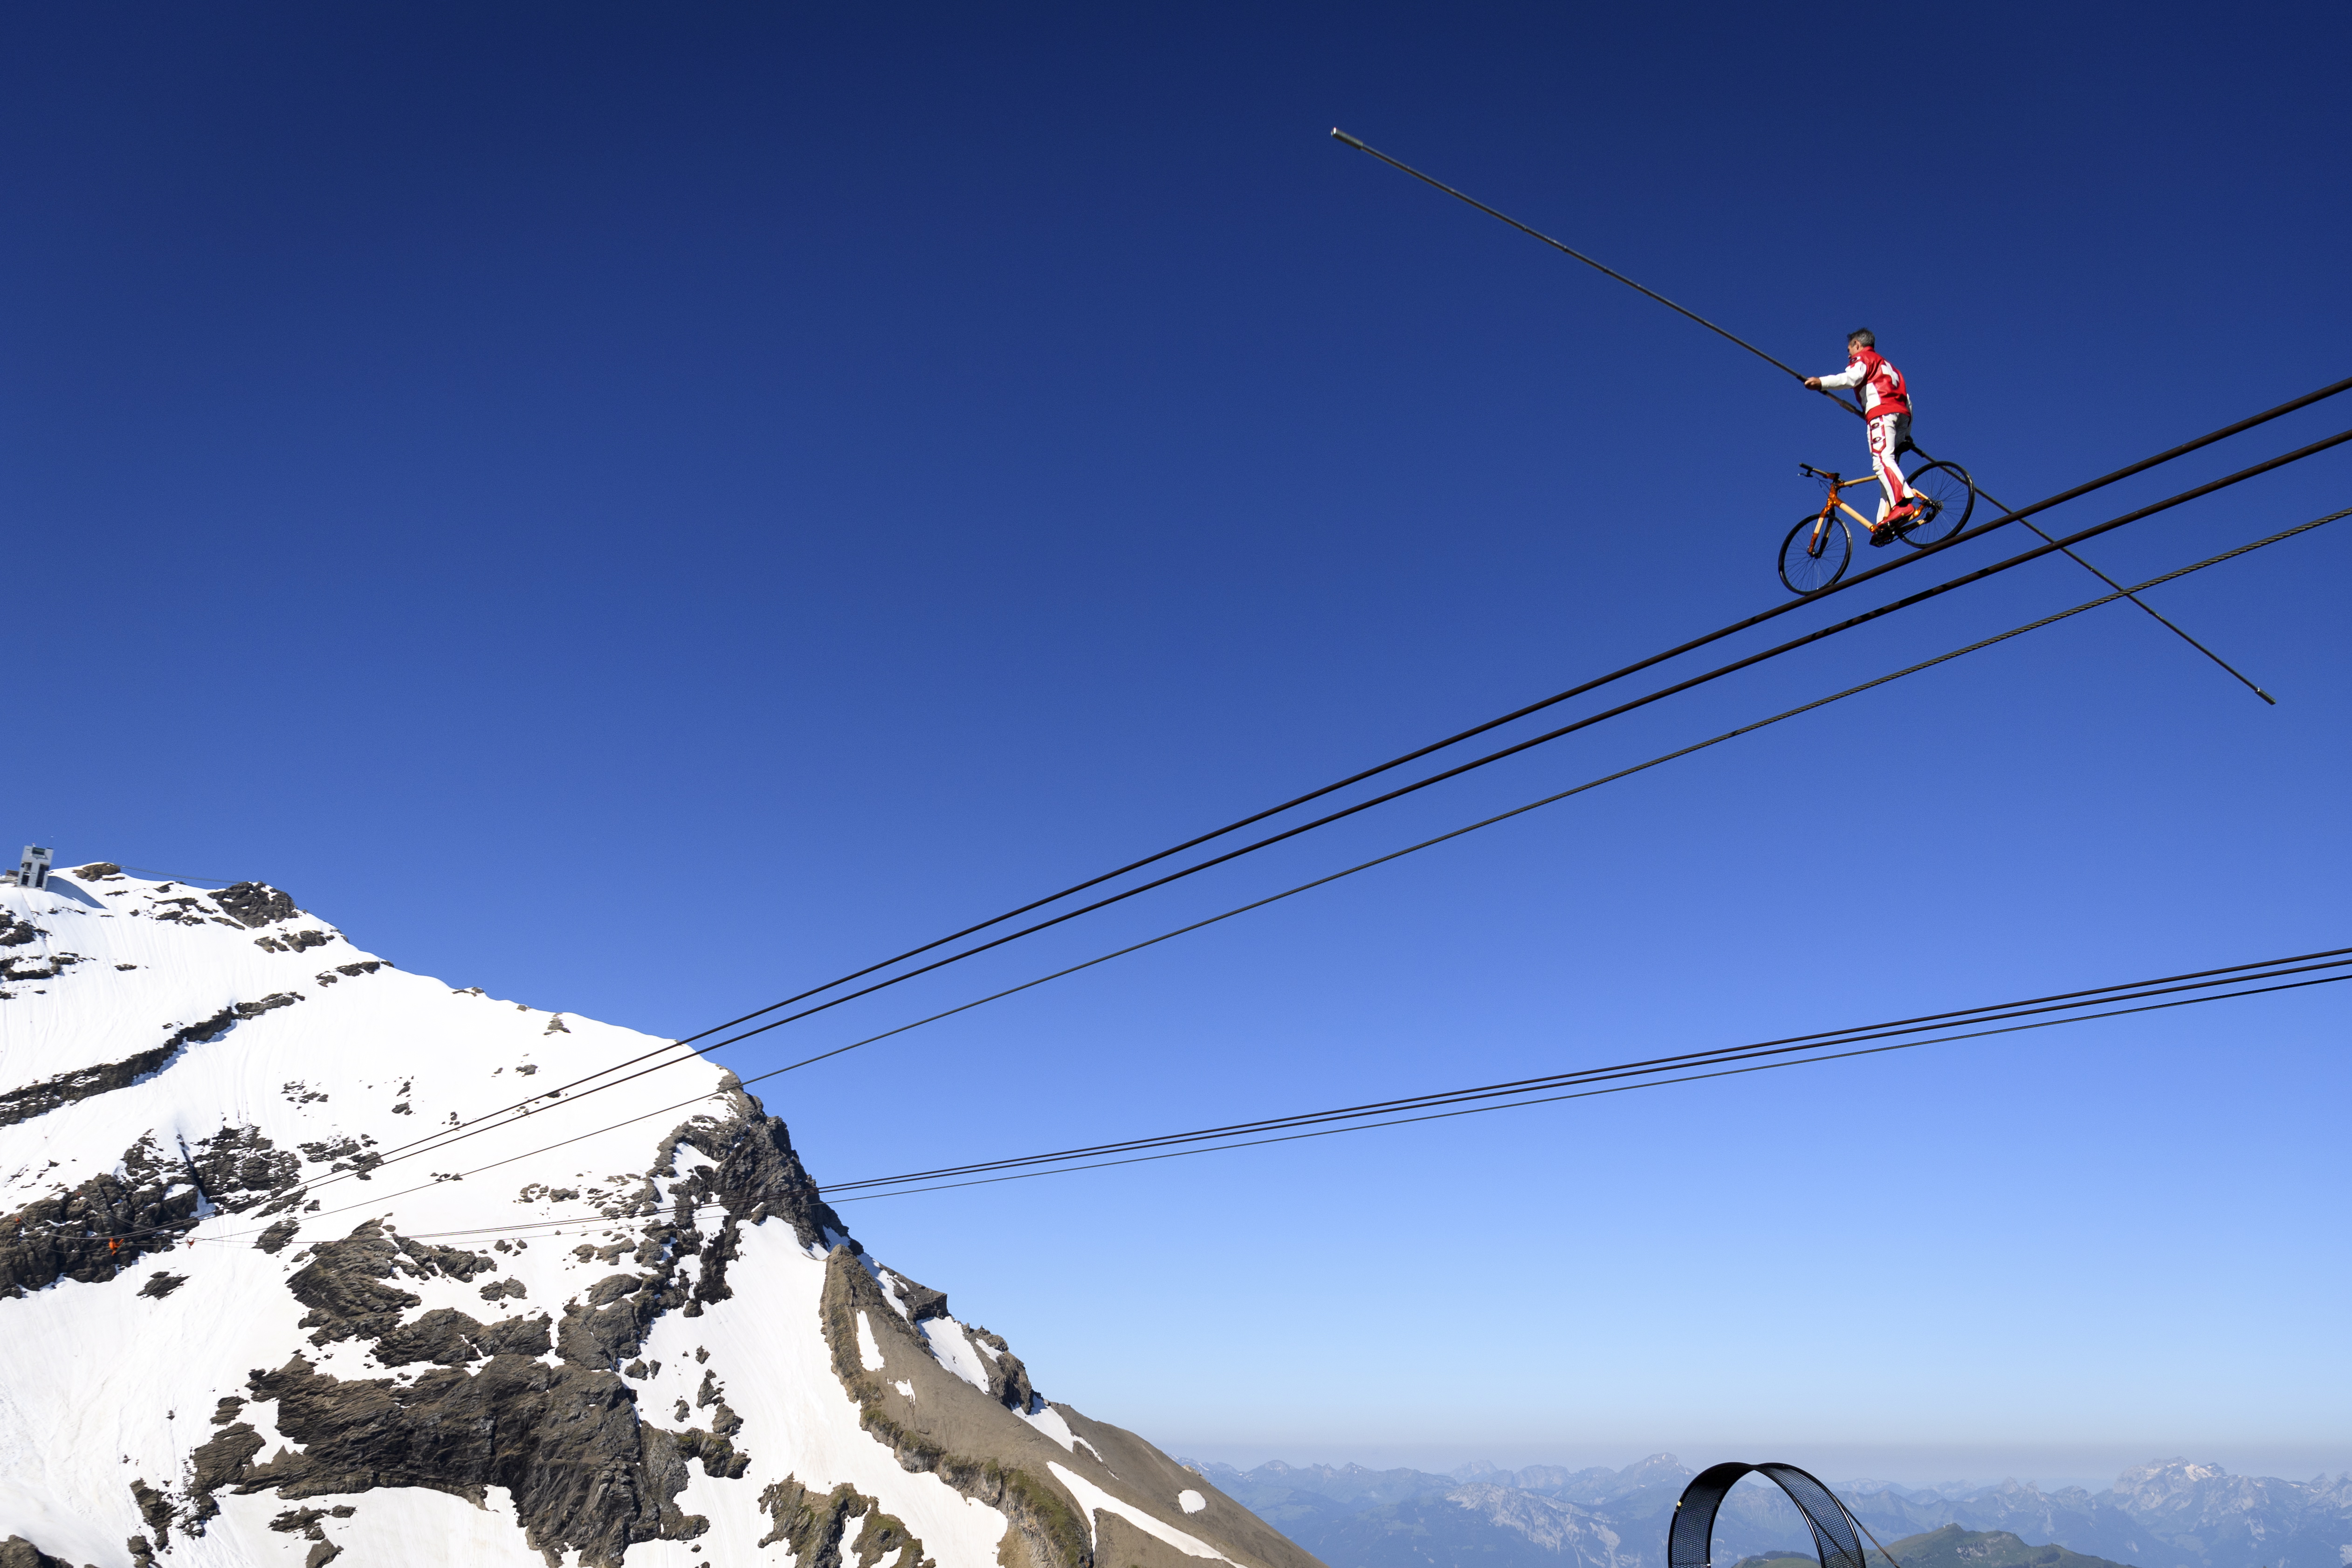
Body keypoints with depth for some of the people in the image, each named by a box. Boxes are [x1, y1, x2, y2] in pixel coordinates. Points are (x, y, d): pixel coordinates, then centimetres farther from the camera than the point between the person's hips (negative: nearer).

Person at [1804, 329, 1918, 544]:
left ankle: (1904, 504, -45)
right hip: (1902, 414, 9)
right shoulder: (1887, 367, 37)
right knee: (1887, 465, 3)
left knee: (1882, 460, -24)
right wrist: (1906, 435, 33)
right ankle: (1885, 520, -10)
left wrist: (1821, 382, -18)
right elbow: (1907, 400, 32)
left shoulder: (1863, 358, 14)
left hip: (1882, 413, -9)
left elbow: (1852, 377, -11)